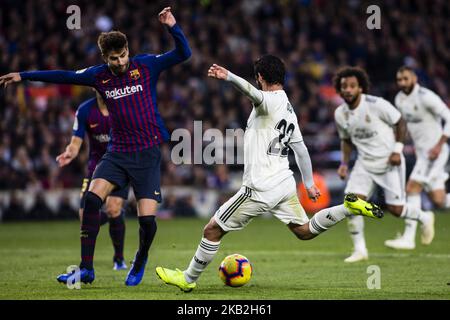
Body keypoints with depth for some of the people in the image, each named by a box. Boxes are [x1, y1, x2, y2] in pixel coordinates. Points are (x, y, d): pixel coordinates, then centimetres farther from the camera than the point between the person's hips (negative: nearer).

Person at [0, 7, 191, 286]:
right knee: (92, 199, -20)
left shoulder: (146, 65, -3)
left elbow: (184, 54, -8)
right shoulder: (99, 75, 5)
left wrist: (173, 27, -25)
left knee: (147, 218, -11)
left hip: (148, 153, -3)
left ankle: (140, 261, 22)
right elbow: (64, 77, 13)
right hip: (117, 153, 3)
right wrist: (23, 76, 16)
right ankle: (87, 269, -14)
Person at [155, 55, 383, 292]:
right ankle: (349, 207, 0)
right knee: (304, 231, 16)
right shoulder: (289, 109, 16)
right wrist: (309, 184, 29)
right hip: (284, 183, 8)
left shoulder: (270, 101, -12)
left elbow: (254, 93, -38)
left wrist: (228, 77, -55)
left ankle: (188, 279, 10)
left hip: (260, 188, -8)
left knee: (212, 230, 2)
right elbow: (301, 150, 21)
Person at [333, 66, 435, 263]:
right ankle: (360, 250, -2)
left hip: (389, 162, -4)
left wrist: (397, 150, -14)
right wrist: (344, 163, 1)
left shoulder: (376, 105, -19)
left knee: (395, 209, -4)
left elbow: (400, 123, -7)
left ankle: (424, 218, 29)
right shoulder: (340, 114, -3)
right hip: (365, 163, 4)